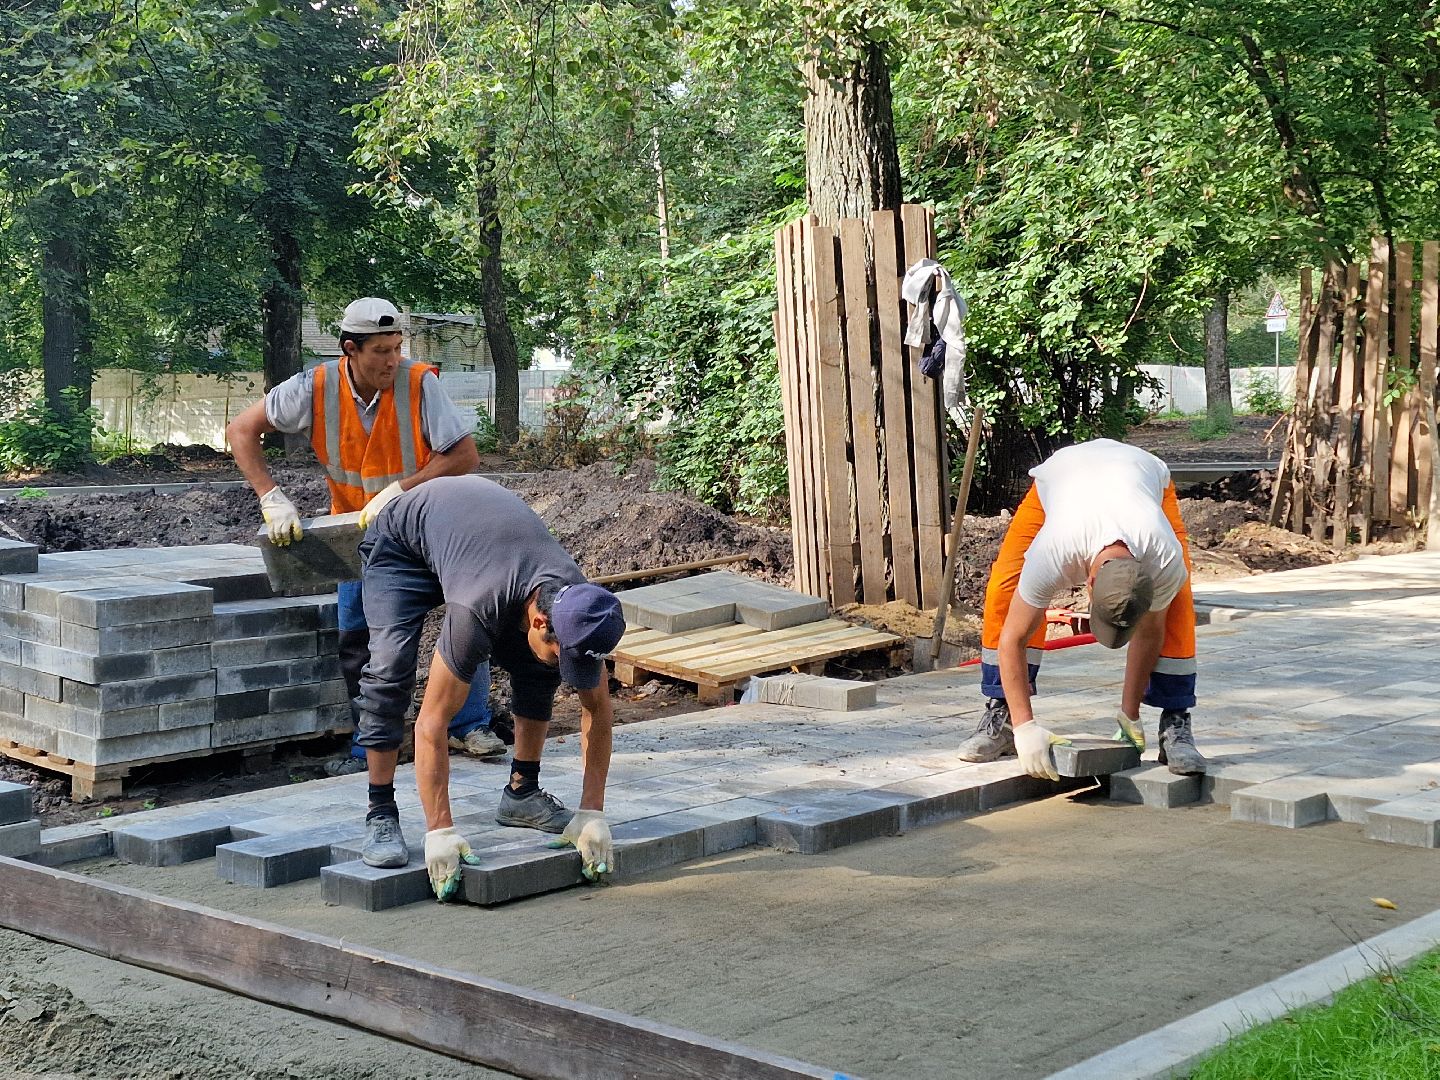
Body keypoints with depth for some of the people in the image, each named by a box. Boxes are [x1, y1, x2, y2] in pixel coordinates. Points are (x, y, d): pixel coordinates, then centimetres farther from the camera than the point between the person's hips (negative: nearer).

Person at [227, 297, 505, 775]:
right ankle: (368, 749, 13)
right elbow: (241, 431, -16)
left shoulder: (419, 383, -26)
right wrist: (272, 499, -27)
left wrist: (399, 490, -34)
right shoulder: (316, 388, -21)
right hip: (360, 525, 2)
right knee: (355, 637, 1)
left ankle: (469, 725, -2)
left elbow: (465, 455, -26)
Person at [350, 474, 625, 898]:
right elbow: (431, 724, -41)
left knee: (536, 668, -10)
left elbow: (598, 707, -16)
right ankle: (380, 815, -15)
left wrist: (593, 813, -21)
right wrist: (439, 832, -42)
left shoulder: (579, 609, -28)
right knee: (391, 669, -24)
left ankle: (522, 792, 5)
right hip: (402, 537, -5)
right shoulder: (478, 613, -45)